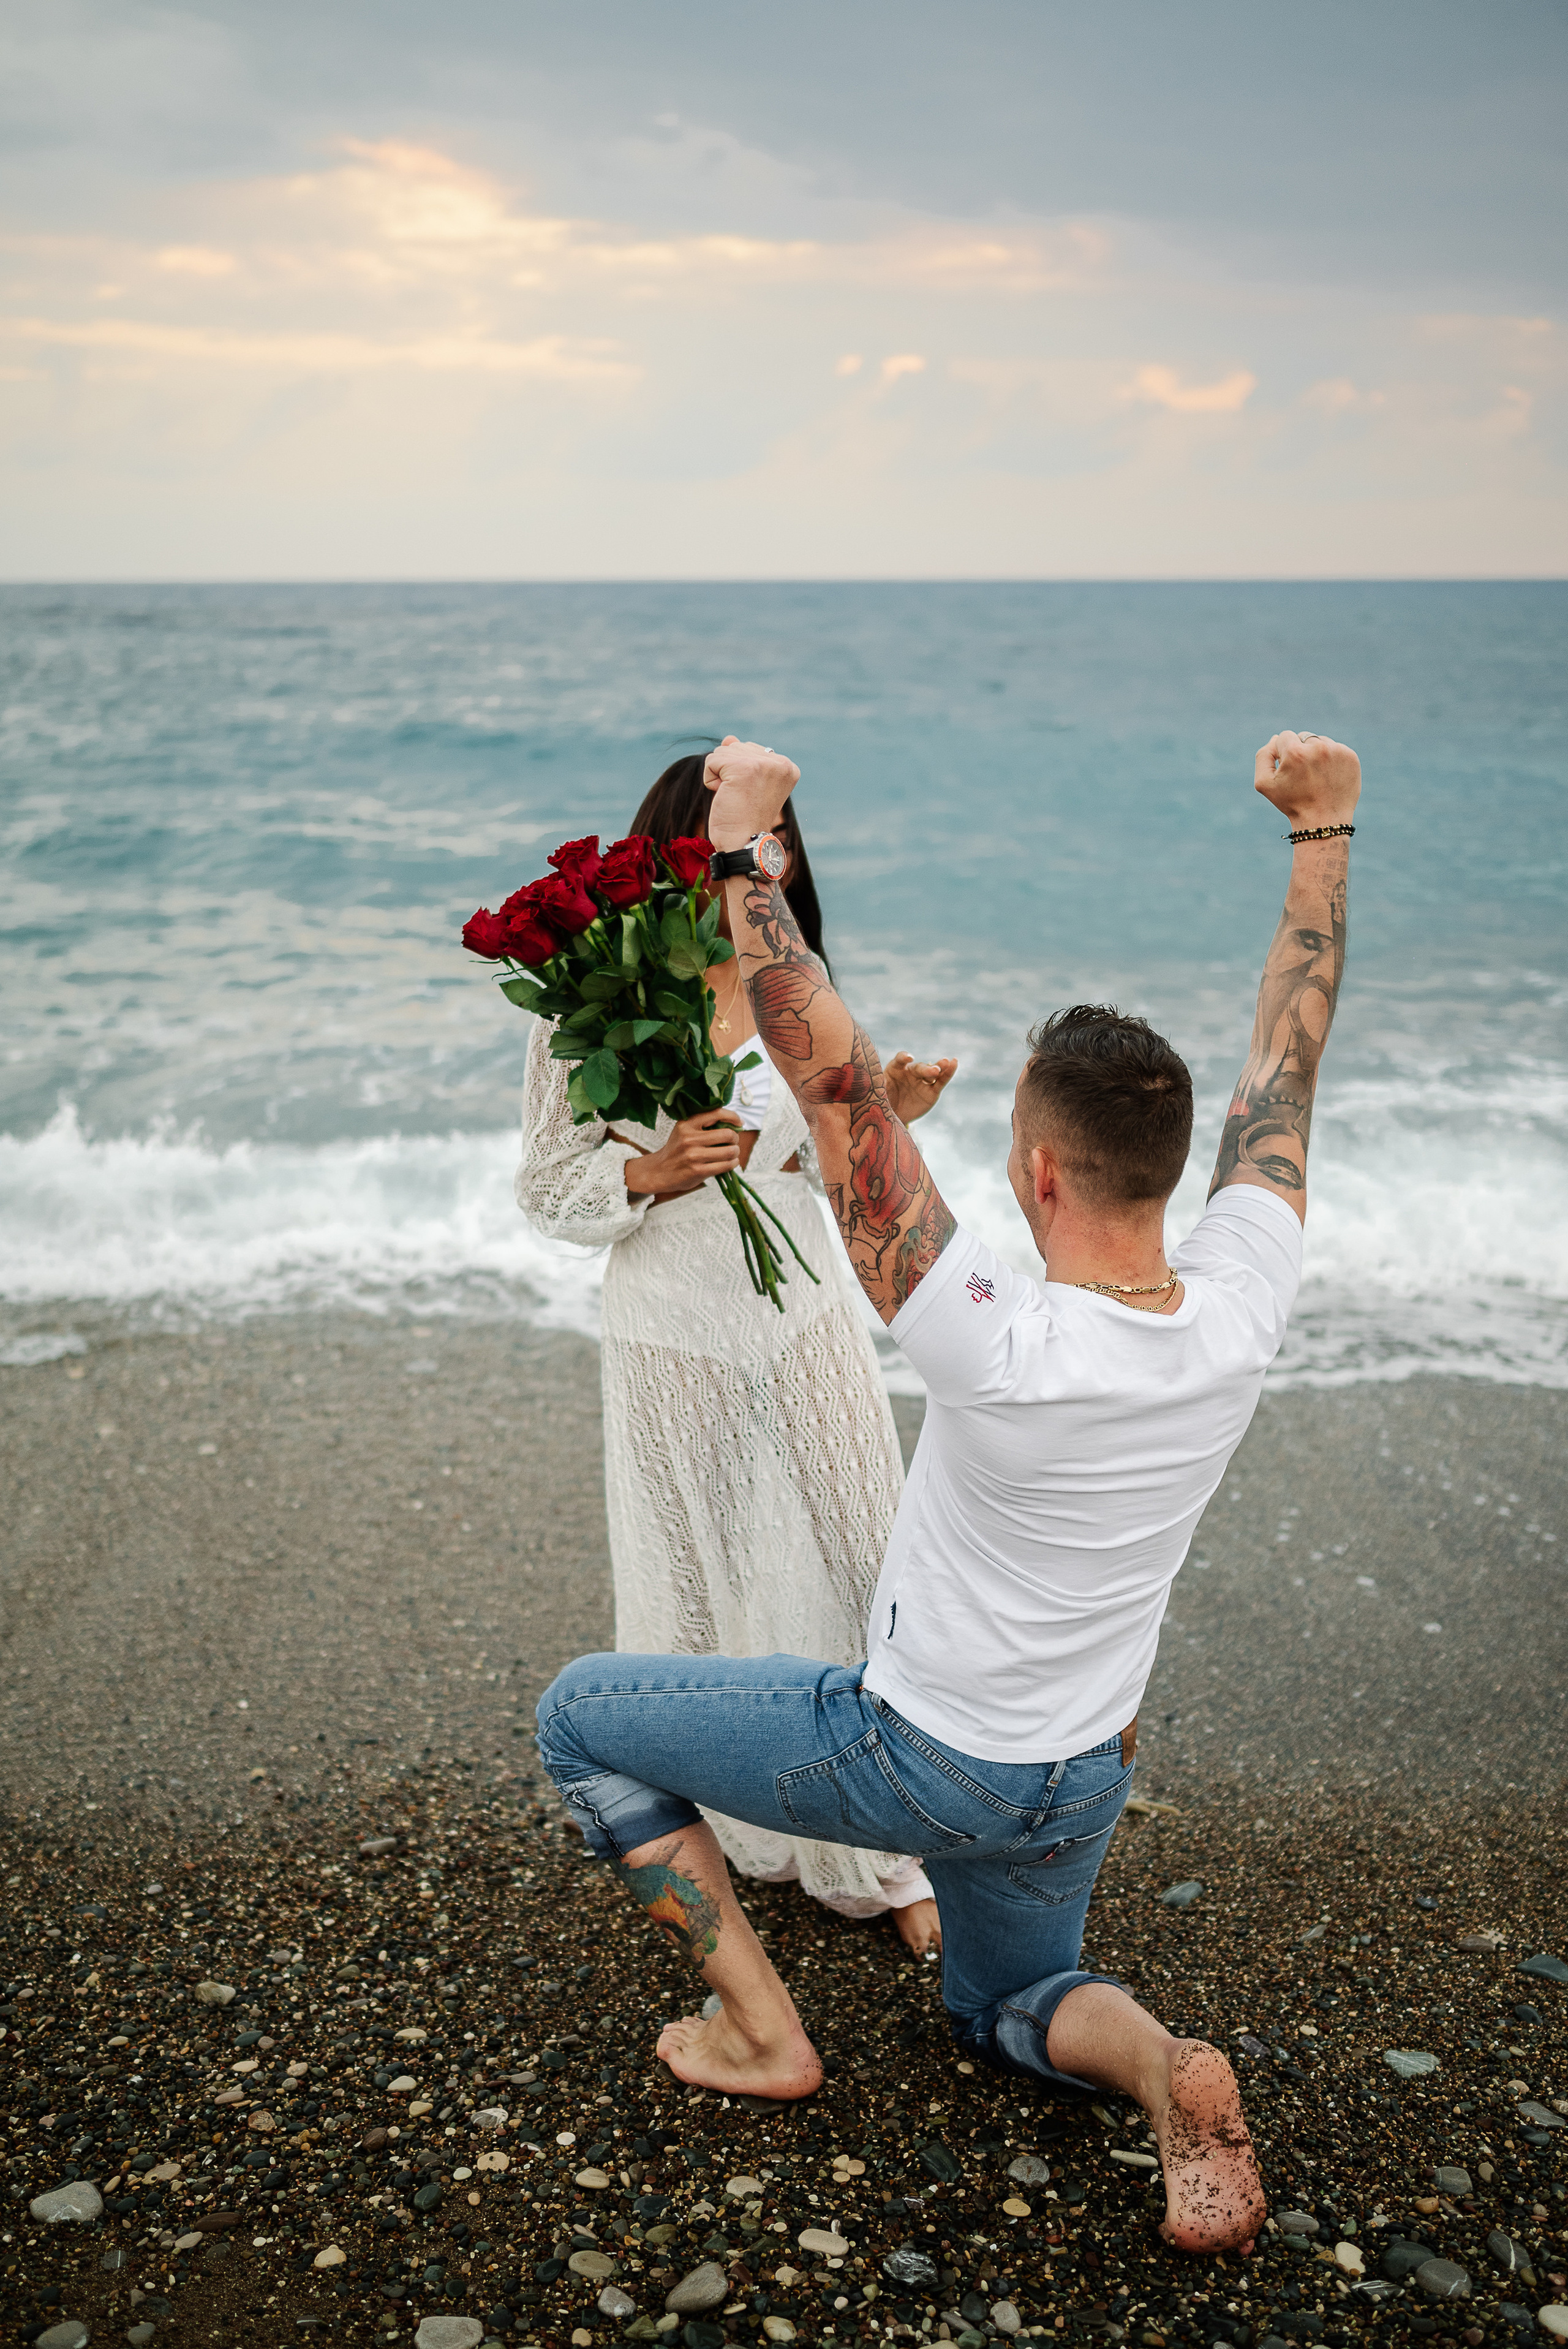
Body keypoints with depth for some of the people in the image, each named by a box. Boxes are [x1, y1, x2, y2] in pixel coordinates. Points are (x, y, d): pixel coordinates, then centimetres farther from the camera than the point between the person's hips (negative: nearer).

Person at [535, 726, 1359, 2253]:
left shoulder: (999, 1353, -37)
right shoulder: (1240, 1315, -22)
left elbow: (828, 1076, -37)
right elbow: (1285, 1057, -9)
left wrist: (743, 840, -30)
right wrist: (1324, 828, 1)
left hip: (914, 1760, -6)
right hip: (1082, 1781, 6)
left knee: (581, 1715, 12)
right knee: (1007, 2007, 34)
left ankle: (762, 2030, 14)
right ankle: (1162, 2069, 1)